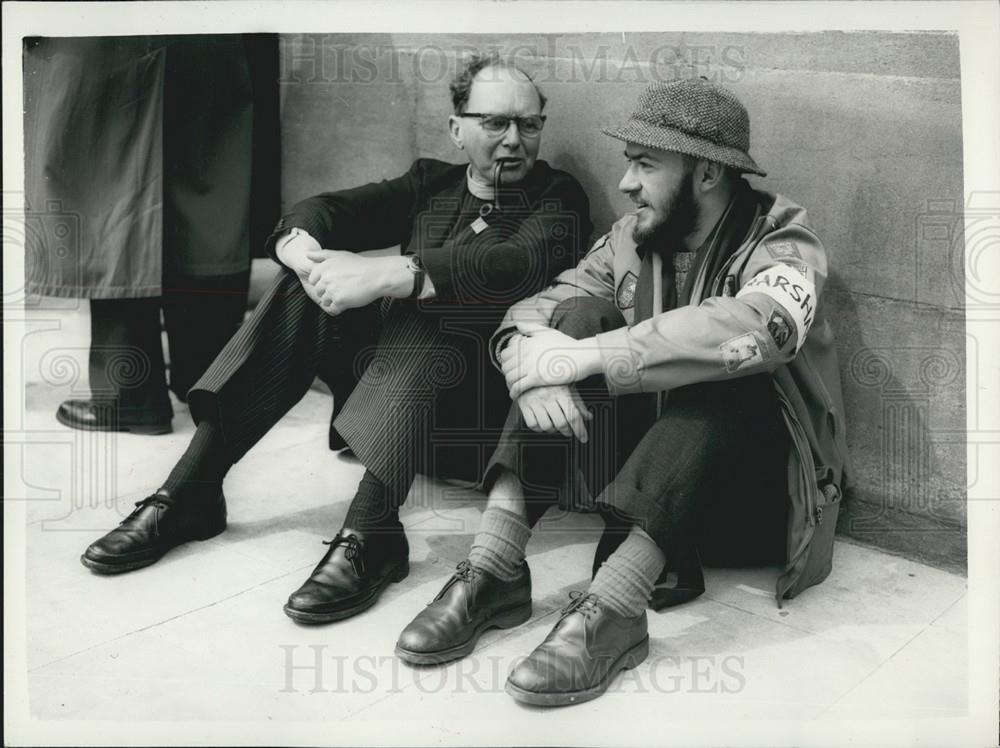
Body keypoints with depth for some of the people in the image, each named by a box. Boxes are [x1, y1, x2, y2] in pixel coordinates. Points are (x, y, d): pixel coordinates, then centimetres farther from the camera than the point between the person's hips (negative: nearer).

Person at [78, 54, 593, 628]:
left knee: (420, 306, -31)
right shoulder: (431, 183, 17)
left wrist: (386, 275, -31)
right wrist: (306, 253, -22)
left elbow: (523, 264, -21)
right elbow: (327, 209, 4)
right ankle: (188, 492, -18)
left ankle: (367, 538, -44)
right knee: (303, 292, -15)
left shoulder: (557, 197, 3)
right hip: (399, 362, 5)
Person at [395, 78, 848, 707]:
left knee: (723, 377, -33)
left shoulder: (782, 242, -12)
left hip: (756, 490, -4)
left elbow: (759, 328, -36)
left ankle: (612, 608, -41)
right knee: (580, 316, -18)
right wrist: (531, 352, -28)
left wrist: (587, 357, -39)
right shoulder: (632, 238, 4)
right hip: (641, 459, 4)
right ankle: (494, 570, -27)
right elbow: (532, 309, -3)